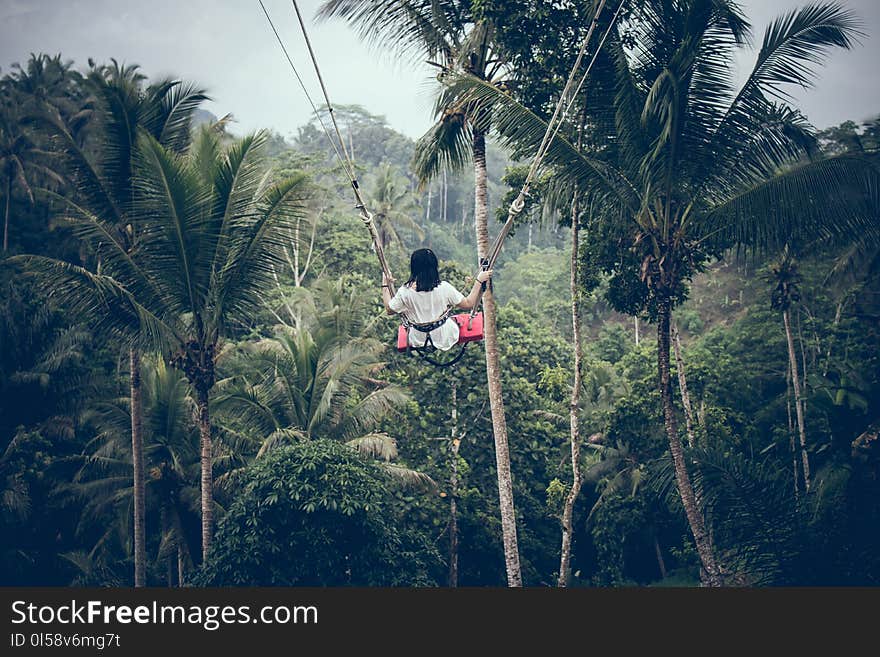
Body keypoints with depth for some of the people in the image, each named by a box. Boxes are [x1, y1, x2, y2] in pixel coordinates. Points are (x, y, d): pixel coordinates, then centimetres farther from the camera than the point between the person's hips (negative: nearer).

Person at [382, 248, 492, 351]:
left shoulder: (405, 292, -20)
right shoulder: (444, 288, -23)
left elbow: (389, 310, -3)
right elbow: (469, 304, -12)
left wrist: (385, 285, 7)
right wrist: (479, 281, -6)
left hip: (419, 341, 1)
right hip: (444, 339, -1)